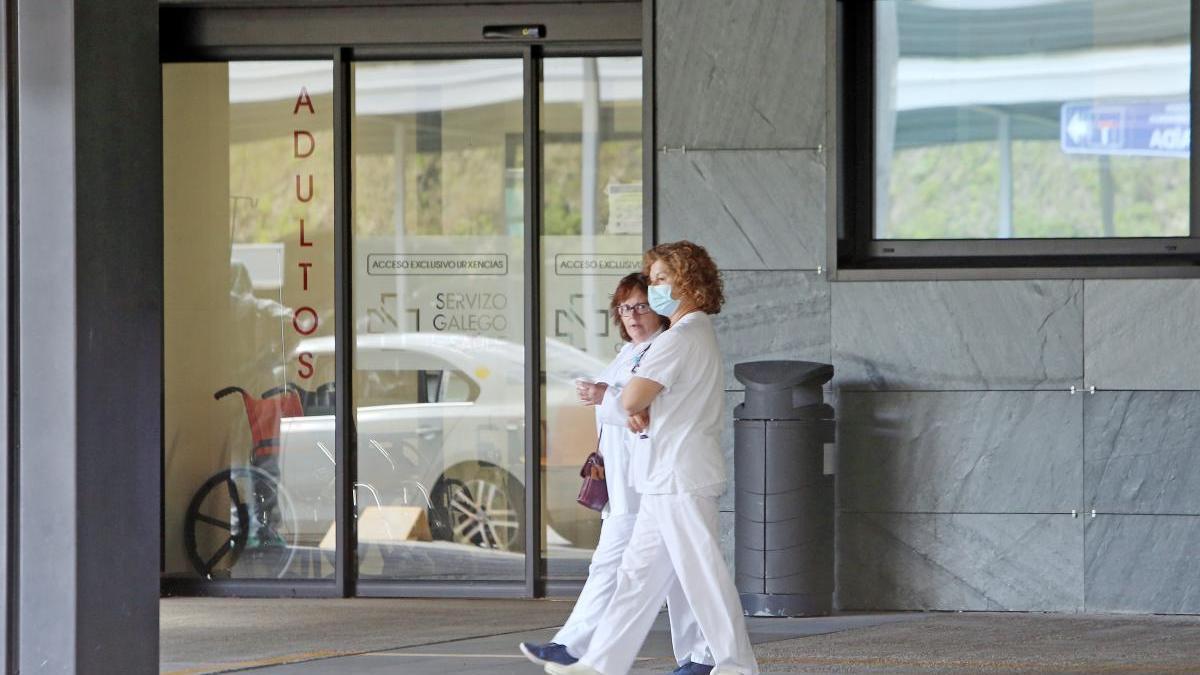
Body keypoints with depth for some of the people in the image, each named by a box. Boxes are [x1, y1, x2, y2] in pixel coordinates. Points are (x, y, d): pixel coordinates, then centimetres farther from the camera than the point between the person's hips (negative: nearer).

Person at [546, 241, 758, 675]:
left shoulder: (681, 338, -15)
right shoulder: (701, 335, 18)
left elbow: (632, 398, -21)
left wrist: (635, 407, 3)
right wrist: (643, 411, 3)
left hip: (679, 477, -10)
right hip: (668, 480, 10)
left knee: (702, 574, -5)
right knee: (639, 574, 10)